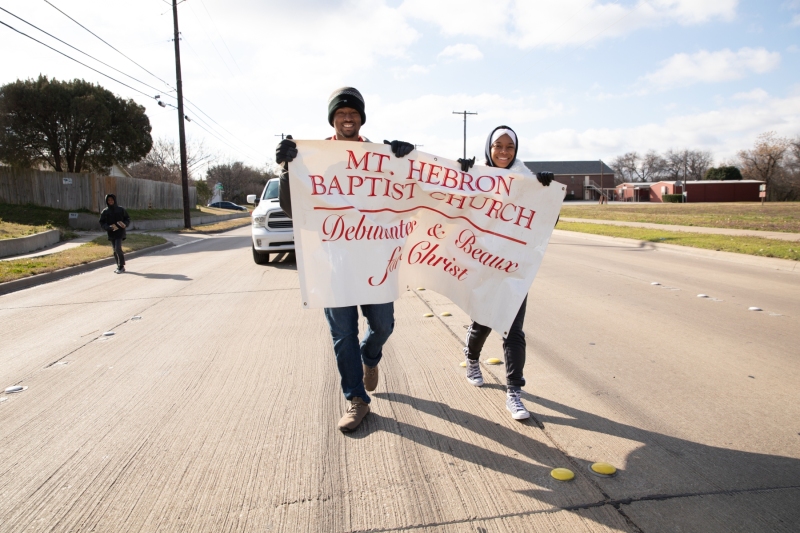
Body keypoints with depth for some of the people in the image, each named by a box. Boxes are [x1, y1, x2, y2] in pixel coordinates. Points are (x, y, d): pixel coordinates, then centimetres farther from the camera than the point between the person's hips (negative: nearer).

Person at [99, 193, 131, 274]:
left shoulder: (121, 210, -1)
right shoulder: (105, 212, 3)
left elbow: (128, 219, 5)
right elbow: (102, 223, 1)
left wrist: (125, 224, -16)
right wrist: (110, 227, -18)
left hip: (120, 232, -3)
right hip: (111, 233, 3)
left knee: (118, 249, -15)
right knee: (115, 251, 9)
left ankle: (121, 266, -2)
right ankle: (120, 267, 19)